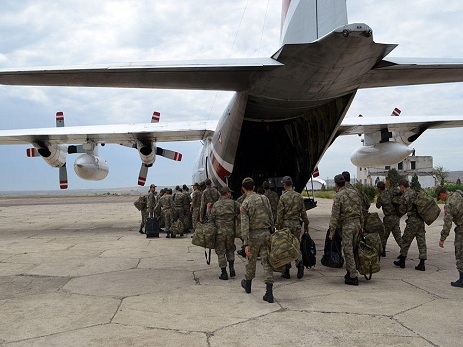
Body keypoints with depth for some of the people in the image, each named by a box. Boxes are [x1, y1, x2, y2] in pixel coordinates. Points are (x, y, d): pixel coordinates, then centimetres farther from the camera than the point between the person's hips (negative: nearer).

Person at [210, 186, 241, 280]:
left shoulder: (215, 204, 3)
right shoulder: (233, 203, 0)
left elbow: (212, 218, 2)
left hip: (219, 232, 0)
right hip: (230, 232, 0)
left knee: (221, 253, 6)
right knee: (230, 250, 21)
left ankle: (224, 273, 6)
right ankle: (231, 267, 5)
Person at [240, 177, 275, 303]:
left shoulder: (245, 204, -9)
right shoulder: (264, 198, 3)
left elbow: (245, 225, -14)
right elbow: (271, 217, 6)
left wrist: (246, 244, -15)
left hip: (254, 235, -3)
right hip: (266, 233, 3)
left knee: (252, 260, 16)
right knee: (266, 261, 2)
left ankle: (248, 284, 38)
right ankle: (269, 293, -4)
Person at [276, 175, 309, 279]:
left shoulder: (283, 197, -9)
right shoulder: (299, 196, 3)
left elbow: (279, 214, -9)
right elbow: (303, 212, 6)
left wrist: (278, 226, -3)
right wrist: (306, 224, 15)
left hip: (286, 224, -3)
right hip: (296, 224, 3)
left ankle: (286, 271, 10)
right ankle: (300, 263, -12)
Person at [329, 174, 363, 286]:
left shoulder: (338, 196, -11)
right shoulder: (355, 192, 9)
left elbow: (335, 215, -13)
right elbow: (361, 210, 14)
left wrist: (332, 232, -8)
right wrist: (361, 225, 22)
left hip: (346, 225, -7)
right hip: (357, 223, 7)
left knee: (348, 251, -1)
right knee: (352, 249, 16)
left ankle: (353, 277, 0)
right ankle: (350, 272, 24)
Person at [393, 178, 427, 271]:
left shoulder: (405, 196, -11)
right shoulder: (415, 192, 8)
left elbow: (403, 210, -1)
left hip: (413, 220, -7)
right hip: (421, 219, 7)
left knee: (406, 240, 7)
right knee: (421, 241, 5)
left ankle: (402, 260, 17)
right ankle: (422, 264, 5)